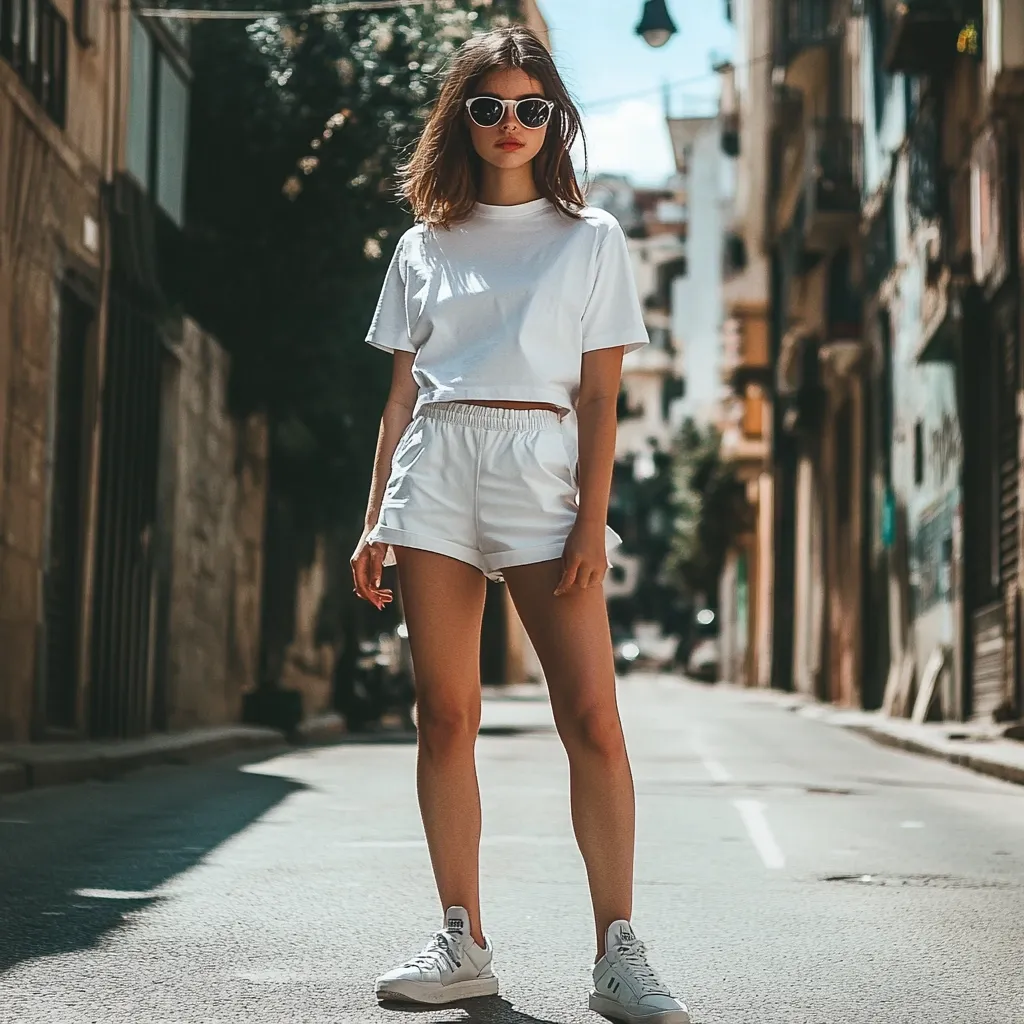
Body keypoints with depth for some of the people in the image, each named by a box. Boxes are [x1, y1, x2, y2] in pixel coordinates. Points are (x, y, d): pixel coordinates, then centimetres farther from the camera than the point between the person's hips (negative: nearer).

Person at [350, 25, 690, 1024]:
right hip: (434, 472, 2)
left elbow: (599, 396, 3)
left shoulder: (589, 238, 10)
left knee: (591, 717, -11)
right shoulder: (424, 246, 16)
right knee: (445, 715, 0)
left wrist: (593, 522, -7)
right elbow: (402, 395, 15)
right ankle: (461, 942, 7)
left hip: (542, 470, -2)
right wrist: (375, 522, 8)